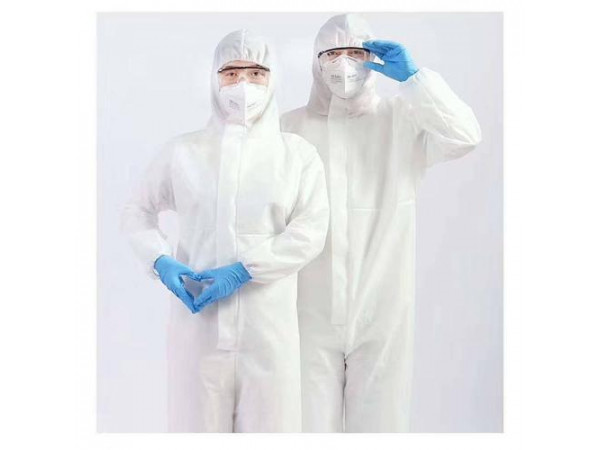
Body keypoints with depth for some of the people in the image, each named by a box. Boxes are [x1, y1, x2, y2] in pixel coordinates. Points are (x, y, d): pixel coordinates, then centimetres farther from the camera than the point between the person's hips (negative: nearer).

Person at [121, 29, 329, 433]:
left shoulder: (298, 154, 3)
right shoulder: (184, 152, 5)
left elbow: (311, 232, -5)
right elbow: (138, 212, 14)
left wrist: (244, 270, -15)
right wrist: (161, 261, -5)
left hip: (270, 321, 0)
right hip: (199, 319, 1)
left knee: (269, 418, 6)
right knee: (199, 419, 7)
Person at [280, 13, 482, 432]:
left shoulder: (401, 119, 5)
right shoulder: (290, 127, 5)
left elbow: (464, 136, -12)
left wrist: (412, 76, -10)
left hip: (382, 307, 0)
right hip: (311, 308, 1)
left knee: (379, 417, 10)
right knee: (310, 418, 9)